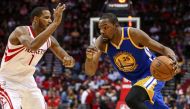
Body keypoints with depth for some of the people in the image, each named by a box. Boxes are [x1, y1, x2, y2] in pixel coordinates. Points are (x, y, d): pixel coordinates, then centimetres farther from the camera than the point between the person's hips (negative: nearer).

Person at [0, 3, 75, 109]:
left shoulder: (49, 39, -1)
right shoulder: (21, 31, -23)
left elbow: (66, 58, 6)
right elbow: (33, 46, -45)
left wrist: (69, 60, -22)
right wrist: (55, 23, -45)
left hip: (28, 81, 8)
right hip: (9, 82, -8)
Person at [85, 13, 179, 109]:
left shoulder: (133, 34, -25)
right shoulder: (101, 43, -14)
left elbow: (163, 49, -19)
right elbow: (90, 72, -17)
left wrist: (172, 59, -42)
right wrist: (89, 57, -39)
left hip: (152, 74, -6)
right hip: (136, 80, 6)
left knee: (131, 99, -31)